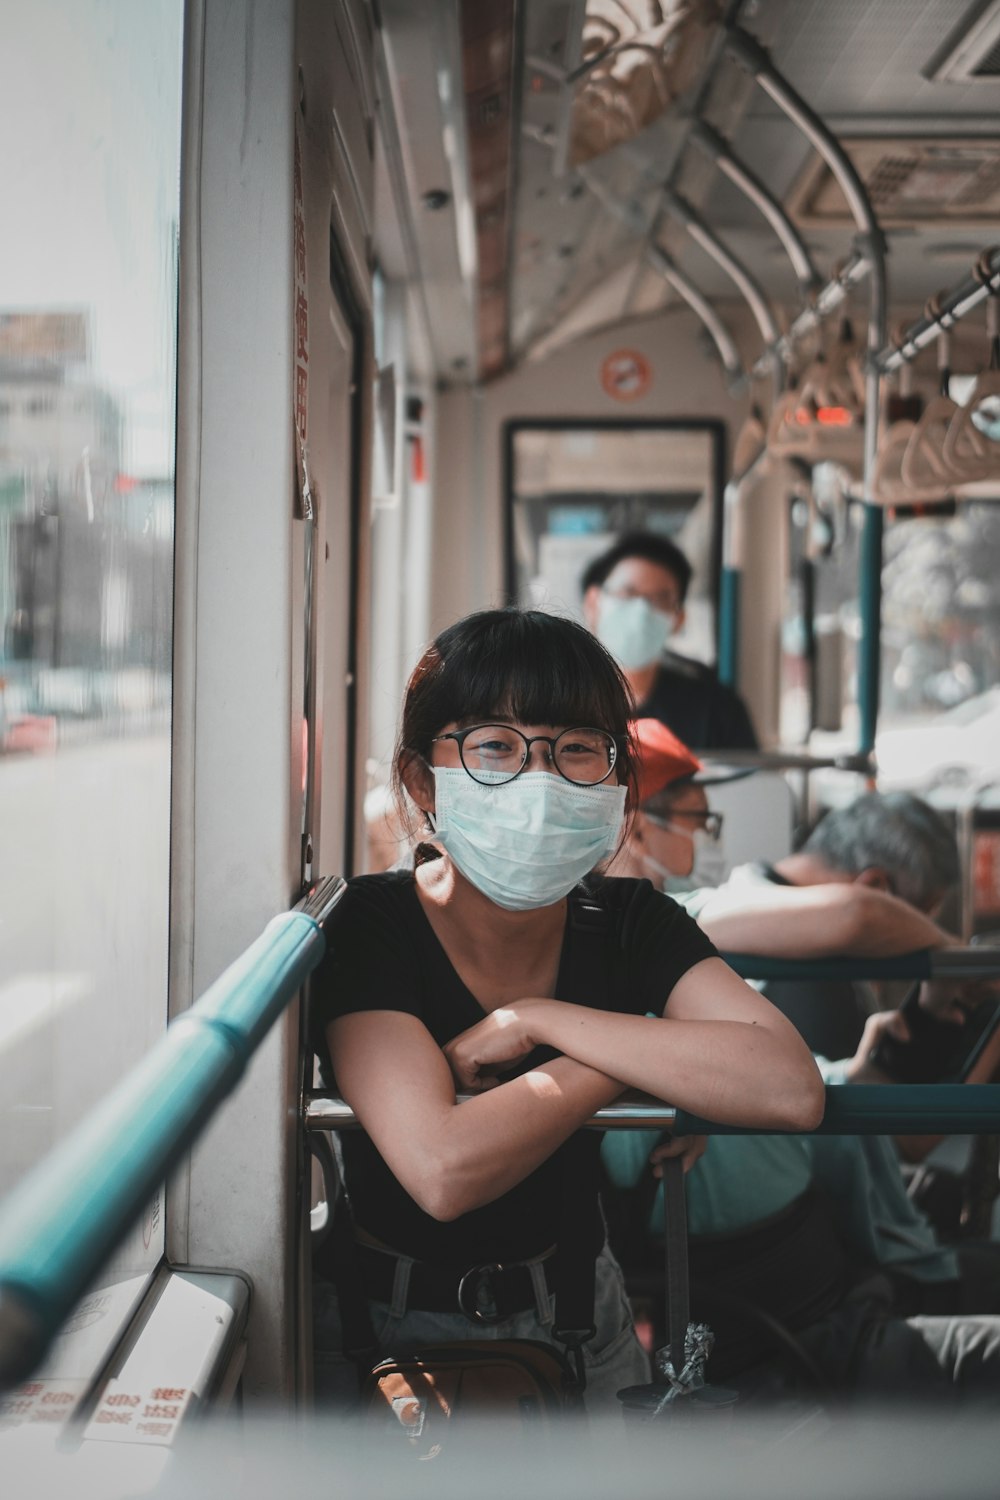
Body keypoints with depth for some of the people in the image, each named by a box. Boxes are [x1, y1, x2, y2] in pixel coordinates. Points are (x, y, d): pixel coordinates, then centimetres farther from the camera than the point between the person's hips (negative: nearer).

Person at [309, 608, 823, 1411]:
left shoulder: (632, 924, -7)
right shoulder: (367, 929, -17)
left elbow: (792, 1090, -23)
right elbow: (443, 1171, -31)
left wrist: (533, 1020, -24)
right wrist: (650, 1053, -21)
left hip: (572, 1312, 4)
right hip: (387, 1321, -3)